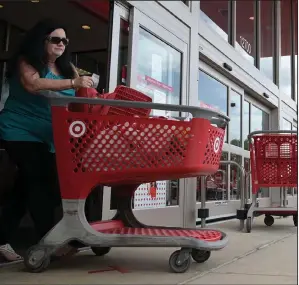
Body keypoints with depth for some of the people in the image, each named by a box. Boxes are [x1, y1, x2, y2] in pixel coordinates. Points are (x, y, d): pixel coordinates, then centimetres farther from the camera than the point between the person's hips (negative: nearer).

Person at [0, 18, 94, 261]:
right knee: (39, 182, -12)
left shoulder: (67, 68, 11)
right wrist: (73, 84, -33)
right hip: (21, 131, -6)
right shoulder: (26, 62, -5)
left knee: (27, 186, 8)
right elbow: (33, 85, -26)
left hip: (47, 137, 7)